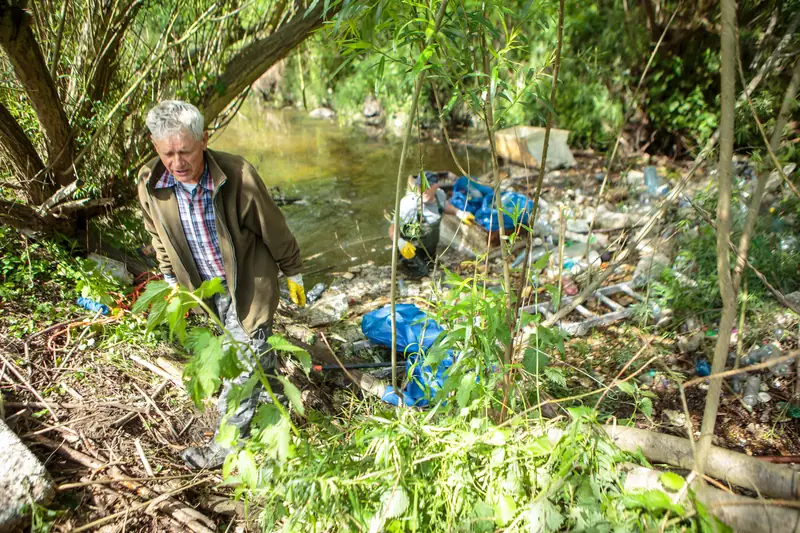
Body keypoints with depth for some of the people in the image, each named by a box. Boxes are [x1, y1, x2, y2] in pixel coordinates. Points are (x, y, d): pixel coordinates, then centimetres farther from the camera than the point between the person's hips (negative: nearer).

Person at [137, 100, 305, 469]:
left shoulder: (237, 175, -26)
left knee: (247, 360, 3)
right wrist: (173, 280, 14)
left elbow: (273, 228, -13)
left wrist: (293, 274, -3)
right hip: (206, 287, 5)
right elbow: (160, 237, 7)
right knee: (255, 355, 22)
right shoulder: (150, 183, -13)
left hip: (249, 283, -4)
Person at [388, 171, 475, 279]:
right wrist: (400, 242, -54)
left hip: (430, 246, 6)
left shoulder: (440, 194, -22)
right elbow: (392, 229, -34)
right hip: (412, 249, -6)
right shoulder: (408, 204, -39)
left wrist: (459, 213, -9)